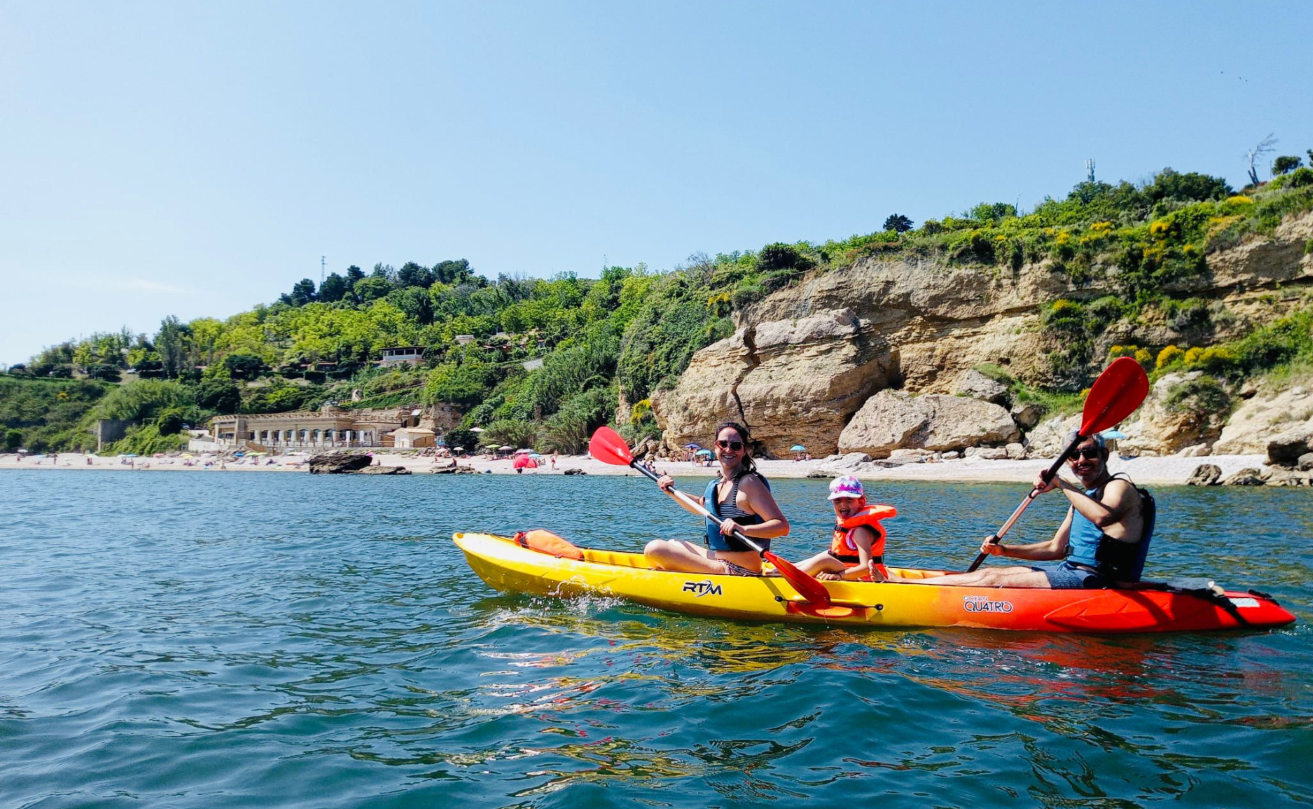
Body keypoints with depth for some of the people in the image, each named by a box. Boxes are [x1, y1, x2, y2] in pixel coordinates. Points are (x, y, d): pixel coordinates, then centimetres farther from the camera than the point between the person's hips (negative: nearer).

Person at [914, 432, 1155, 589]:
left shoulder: (1119, 486, -7)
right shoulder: (1083, 497, 21)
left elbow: (1103, 516, -33)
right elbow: (1056, 548, 22)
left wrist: (1061, 484, -24)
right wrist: (1004, 550, 13)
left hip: (1093, 580, -9)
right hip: (1072, 572, 9)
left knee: (992, 580, -16)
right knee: (989, 573, 1)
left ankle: (911, 589, -16)